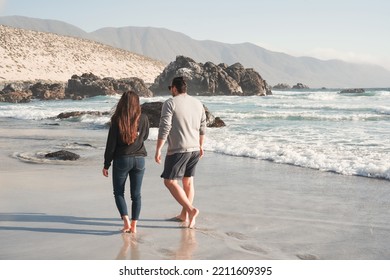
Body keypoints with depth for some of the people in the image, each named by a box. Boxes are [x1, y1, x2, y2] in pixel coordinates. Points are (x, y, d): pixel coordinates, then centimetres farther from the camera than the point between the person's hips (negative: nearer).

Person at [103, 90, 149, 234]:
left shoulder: (117, 120, -11)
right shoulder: (143, 119, -4)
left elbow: (111, 144, -7)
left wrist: (106, 164, 0)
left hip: (121, 160, -2)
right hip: (139, 160, 2)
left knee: (119, 192, 12)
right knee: (136, 194, 10)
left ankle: (126, 220, -5)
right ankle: (134, 226, 10)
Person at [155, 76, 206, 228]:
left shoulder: (170, 103, -11)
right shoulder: (197, 103, 9)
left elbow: (164, 128, -17)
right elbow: (202, 127, 15)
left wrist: (158, 149, -13)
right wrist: (200, 146, 27)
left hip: (178, 149, -7)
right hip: (194, 149, 7)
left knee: (170, 181, 0)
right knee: (188, 181, 15)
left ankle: (190, 209, -11)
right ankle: (184, 215, 22)